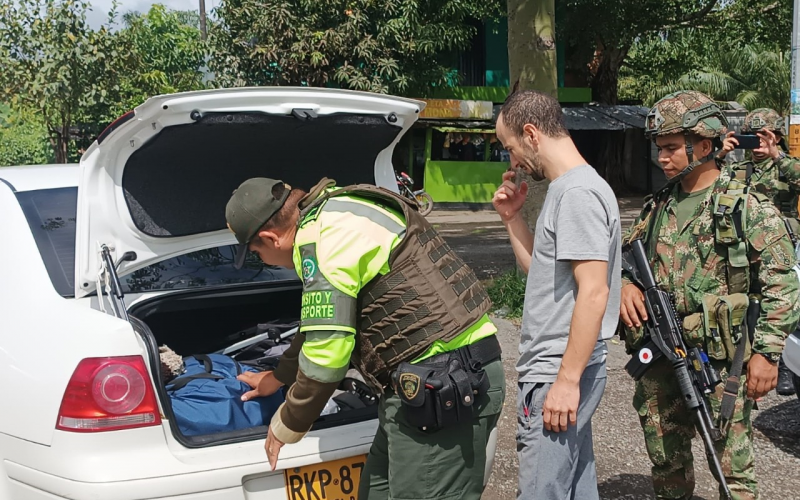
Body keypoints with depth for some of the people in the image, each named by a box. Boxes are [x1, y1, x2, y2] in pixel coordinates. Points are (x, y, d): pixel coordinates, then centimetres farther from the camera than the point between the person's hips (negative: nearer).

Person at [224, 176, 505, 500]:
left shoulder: (321, 235, -15)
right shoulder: (337, 219, 18)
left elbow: (326, 354, -17)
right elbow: (324, 322, 34)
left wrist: (285, 428, 0)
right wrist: (279, 377, 46)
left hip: (444, 388, -11)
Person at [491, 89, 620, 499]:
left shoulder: (579, 193, -16)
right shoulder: (565, 189, 15)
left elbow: (594, 293, -21)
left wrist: (567, 380, -21)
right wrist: (511, 217, 14)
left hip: (558, 375, -10)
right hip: (559, 369, 10)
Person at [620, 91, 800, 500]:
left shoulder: (747, 207, -6)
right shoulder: (658, 206, 11)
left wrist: (767, 352, -13)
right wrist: (625, 283, -5)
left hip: (720, 363, -6)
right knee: (665, 465, 17)